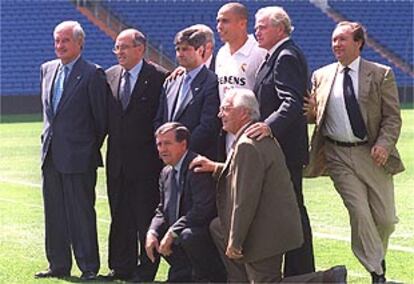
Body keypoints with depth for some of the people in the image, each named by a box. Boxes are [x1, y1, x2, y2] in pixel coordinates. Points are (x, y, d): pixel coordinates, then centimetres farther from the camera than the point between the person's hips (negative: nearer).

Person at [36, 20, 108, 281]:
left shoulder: (92, 74, -9)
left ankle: (89, 267, 4)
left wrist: (92, 149, 0)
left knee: (81, 213, -3)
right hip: (51, 155, 7)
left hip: (78, 156, -7)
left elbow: (101, 118, -5)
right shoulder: (47, 69, 12)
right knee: (54, 213, 11)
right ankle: (59, 265, 19)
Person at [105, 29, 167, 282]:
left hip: (146, 159, -6)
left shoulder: (158, 78, -8)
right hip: (118, 161, 6)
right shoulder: (111, 76, 10)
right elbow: (105, 116, 15)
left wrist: (160, 151, -10)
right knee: (120, 216, 10)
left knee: (146, 217, -1)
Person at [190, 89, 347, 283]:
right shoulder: (262, 137, 10)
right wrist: (216, 168, 18)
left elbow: (245, 199, -24)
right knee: (217, 228, 22)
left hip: (267, 230, -10)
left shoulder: (247, 145, -23)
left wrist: (235, 242, -19)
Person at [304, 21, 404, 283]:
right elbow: (315, 116, 17)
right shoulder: (322, 76, 9)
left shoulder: (380, 75, 1)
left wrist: (384, 144, -17)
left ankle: (377, 258, 32)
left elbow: (392, 116, -1)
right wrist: (310, 111, -7)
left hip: (372, 154, -1)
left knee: (385, 218, 3)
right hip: (338, 155, 1)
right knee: (359, 213, -9)